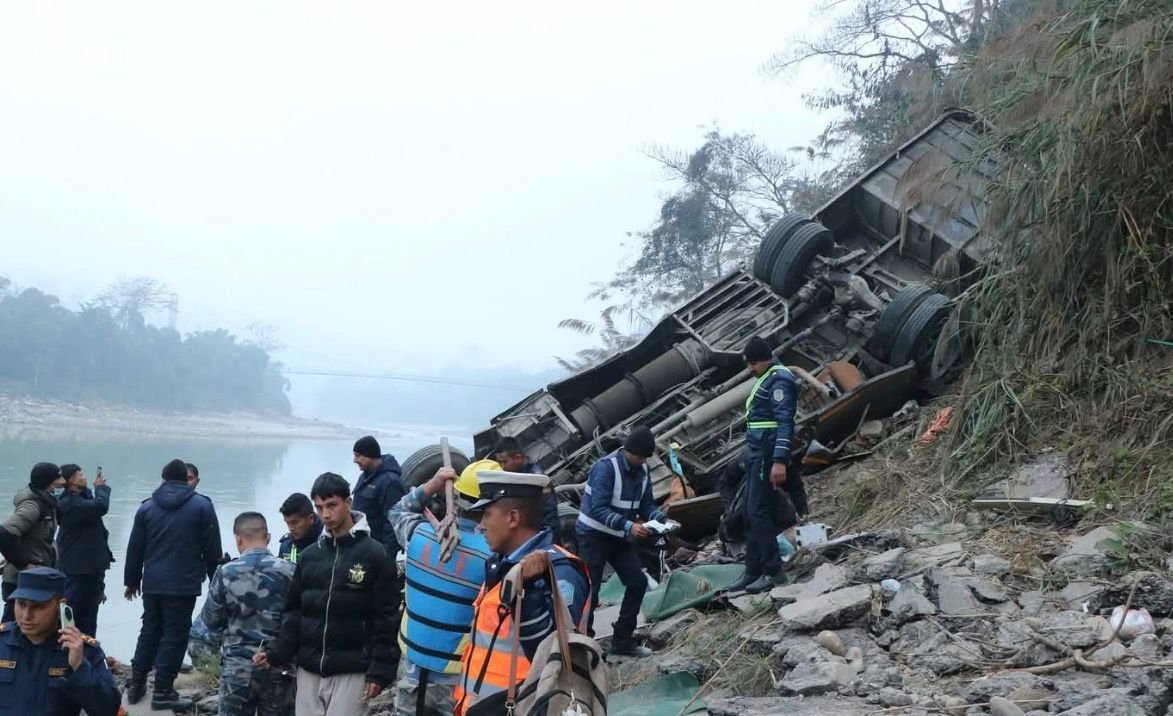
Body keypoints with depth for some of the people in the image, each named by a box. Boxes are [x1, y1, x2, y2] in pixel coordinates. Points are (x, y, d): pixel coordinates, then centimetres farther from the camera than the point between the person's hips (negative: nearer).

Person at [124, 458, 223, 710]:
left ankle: (136, 684, 20)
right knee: (175, 635, 0)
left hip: (152, 584, 4)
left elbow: (134, 548, 9)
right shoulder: (202, 506, -3)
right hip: (183, 585, -4)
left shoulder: (147, 507, 7)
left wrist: (132, 580, 19)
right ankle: (162, 691, -1)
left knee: (150, 631, 17)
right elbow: (212, 548, -3)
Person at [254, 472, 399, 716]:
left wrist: (380, 671, -11)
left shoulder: (374, 555, -5)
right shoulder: (309, 556, 9)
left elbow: (387, 618, -6)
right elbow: (294, 612, 13)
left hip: (351, 672, -5)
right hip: (309, 670, 5)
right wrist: (275, 651, -1)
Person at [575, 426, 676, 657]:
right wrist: (628, 526, -39)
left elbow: (647, 504, 6)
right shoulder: (606, 467, -23)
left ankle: (622, 640, 13)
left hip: (619, 537, 8)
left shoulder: (642, 470, 0)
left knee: (638, 582, 3)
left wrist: (663, 520, -14)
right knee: (590, 589, -6)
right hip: (593, 535, -7)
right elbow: (599, 509, -30)